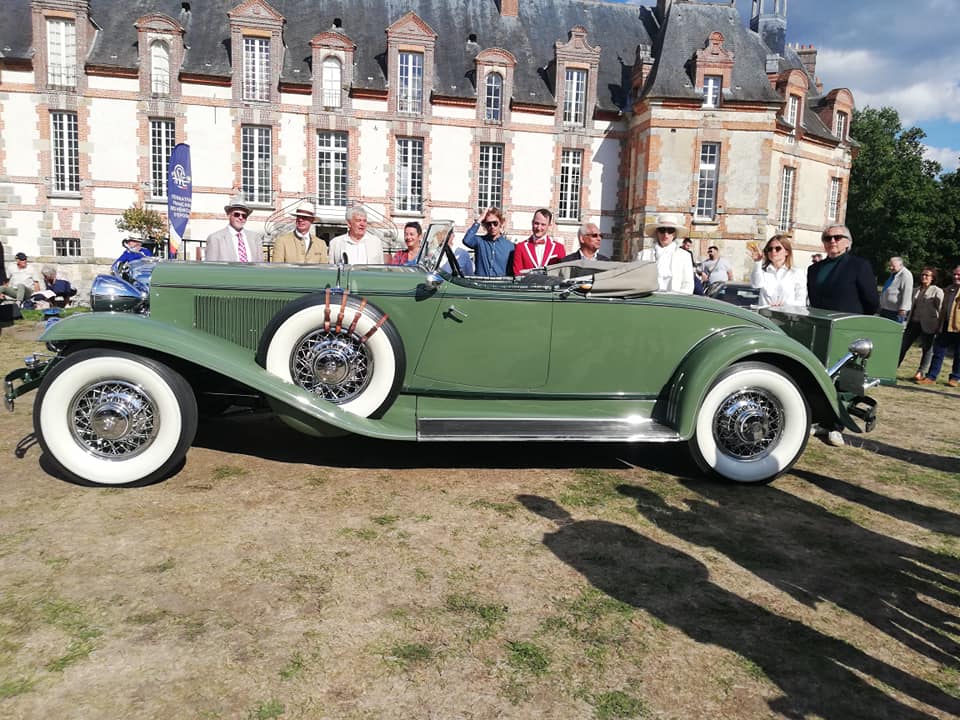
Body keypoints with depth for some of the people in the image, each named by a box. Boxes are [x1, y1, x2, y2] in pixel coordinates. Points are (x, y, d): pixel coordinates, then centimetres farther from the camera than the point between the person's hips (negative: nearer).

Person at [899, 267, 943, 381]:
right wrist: (907, 322, 15)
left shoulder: (937, 291, -2)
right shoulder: (916, 290, 15)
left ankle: (921, 373, 7)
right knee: (903, 345, 2)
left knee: (927, 349, 4)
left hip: (927, 325, -5)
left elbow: (940, 309, -7)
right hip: (913, 322, 5)